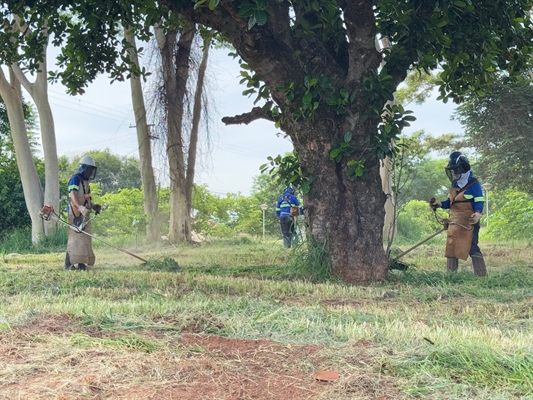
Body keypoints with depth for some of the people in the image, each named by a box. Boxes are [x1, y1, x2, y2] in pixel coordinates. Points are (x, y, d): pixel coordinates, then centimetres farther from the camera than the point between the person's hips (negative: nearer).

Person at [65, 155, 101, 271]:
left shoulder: (85, 181, 21)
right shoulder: (75, 178, -9)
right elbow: (73, 195, -22)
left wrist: (93, 206, 11)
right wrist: (81, 208, -36)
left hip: (84, 213, 10)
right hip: (76, 213, -10)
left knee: (85, 238, 8)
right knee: (75, 236, -13)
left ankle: (81, 263, 12)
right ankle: (69, 264, -13)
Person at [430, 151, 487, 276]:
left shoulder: (473, 184, -9)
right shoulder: (454, 185, 15)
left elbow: (479, 202, -13)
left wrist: (477, 214, -32)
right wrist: (439, 204, 1)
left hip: (468, 223, -8)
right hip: (454, 223, 8)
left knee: (472, 249, -12)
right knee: (451, 249, 12)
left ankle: (481, 276, -8)